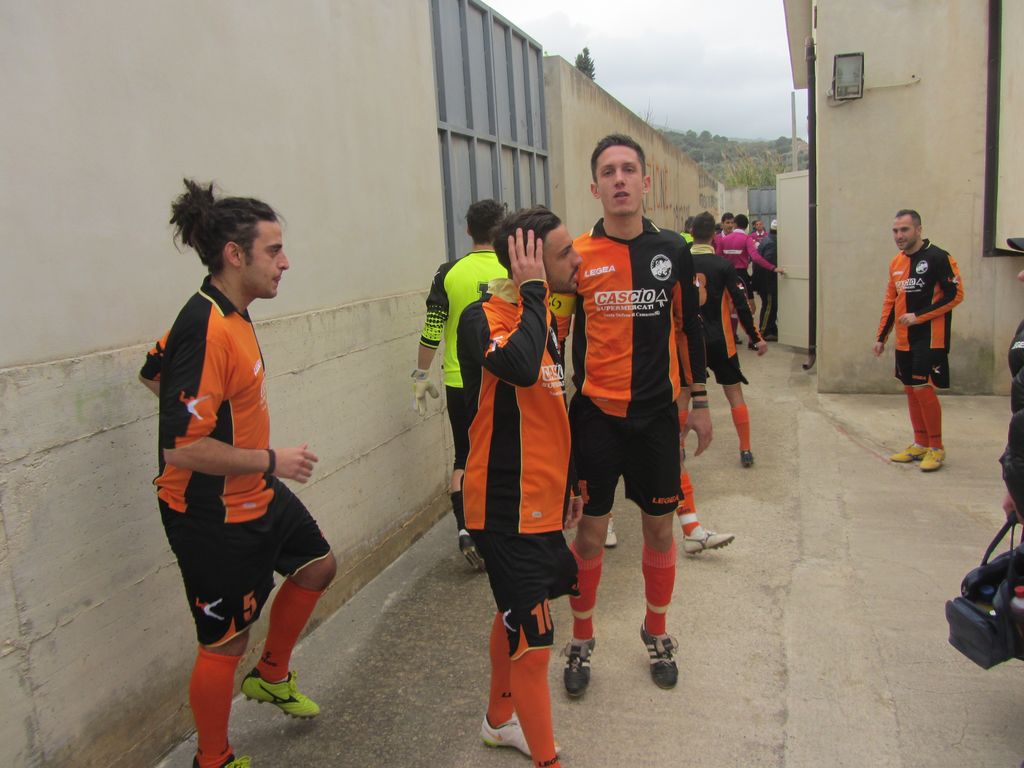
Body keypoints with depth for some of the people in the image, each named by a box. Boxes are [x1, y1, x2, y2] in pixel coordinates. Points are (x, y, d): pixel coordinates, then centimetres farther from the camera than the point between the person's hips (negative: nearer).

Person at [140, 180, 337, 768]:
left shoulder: (229, 315, 2)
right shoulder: (208, 331, -28)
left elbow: (157, 373, 17)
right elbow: (182, 448, -31)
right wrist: (273, 460, -22)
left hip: (257, 496, 10)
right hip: (214, 517, -10)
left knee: (317, 565, 23)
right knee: (226, 640, 6)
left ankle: (271, 676, 43)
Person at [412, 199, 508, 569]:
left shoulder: (449, 273, -4)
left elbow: (431, 331, -4)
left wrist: (421, 376, 7)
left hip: (461, 384, 0)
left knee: (465, 459, 13)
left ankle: (465, 526, -2)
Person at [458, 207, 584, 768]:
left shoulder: (544, 316, 8)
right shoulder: (482, 319, -19)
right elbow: (521, 366, -42)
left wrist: (567, 482, 22)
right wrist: (531, 290, -28)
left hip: (539, 502, 10)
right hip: (506, 510, -9)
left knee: (516, 616, 25)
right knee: (533, 642, -2)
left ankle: (499, 721, 46)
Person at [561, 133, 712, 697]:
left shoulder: (672, 250, 3)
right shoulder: (578, 254, -4)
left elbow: (689, 327, 11)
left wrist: (699, 402, 11)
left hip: (656, 413, 2)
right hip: (595, 413, -2)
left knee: (659, 527, 12)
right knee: (590, 529, 6)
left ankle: (655, 633, 35)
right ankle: (581, 641, 27)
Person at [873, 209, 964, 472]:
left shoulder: (938, 258, -10)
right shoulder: (896, 263, 12)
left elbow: (955, 294, -13)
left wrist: (919, 316, -17)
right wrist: (881, 337, 18)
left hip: (930, 338, -7)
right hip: (904, 340, 7)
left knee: (923, 388, -10)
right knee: (910, 389, 10)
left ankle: (937, 448, 5)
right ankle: (920, 444, 22)